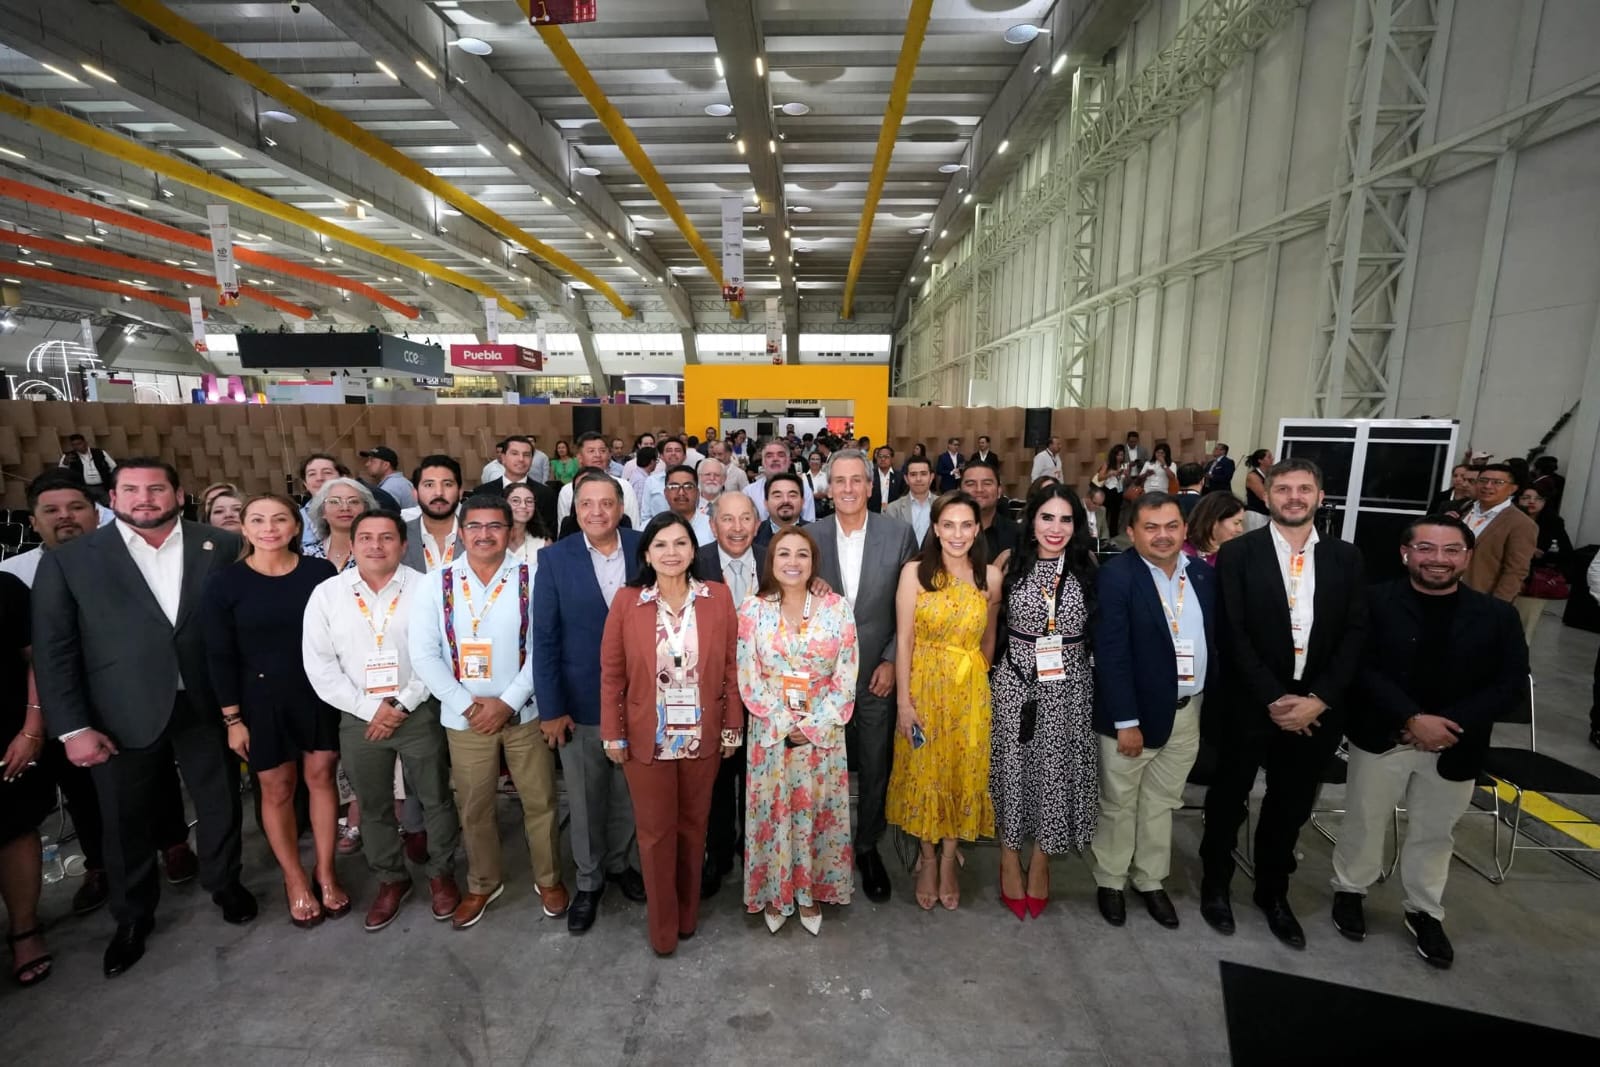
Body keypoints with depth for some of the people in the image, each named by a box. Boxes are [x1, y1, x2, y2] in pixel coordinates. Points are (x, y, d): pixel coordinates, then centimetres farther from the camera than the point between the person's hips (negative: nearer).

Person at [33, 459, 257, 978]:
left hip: (205, 705, 0)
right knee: (125, 821, 16)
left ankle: (225, 884, 40)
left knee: (221, 803, 14)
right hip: (122, 716, 0)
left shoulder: (221, 546, -2)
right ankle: (133, 917, 39)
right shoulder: (68, 560, -3)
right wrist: (72, 727, -7)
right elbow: (53, 650, -3)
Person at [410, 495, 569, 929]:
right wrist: (467, 704, -13)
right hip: (464, 717, 2)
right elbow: (423, 653, -6)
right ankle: (483, 883, 41)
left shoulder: (532, 580, -8)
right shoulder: (436, 584, -3)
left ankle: (549, 878, 34)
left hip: (524, 713, -1)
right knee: (473, 809, 17)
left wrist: (508, 702, -16)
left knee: (540, 802, 11)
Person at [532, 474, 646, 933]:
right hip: (581, 701, -1)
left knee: (628, 793, 18)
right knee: (584, 799, 15)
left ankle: (618, 861, 43)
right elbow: (544, 638, -7)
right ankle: (588, 879, 38)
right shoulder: (554, 558, -8)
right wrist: (551, 707, -8)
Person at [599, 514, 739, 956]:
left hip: (703, 737, 1)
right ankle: (663, 927, 35)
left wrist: (732, 727, -1)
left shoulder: (718, 597, -7)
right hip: (646, 739, -1)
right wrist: (613, 735, -3)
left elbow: (731, 667, -2)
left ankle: (688, 914, 41)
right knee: (655, 832, 14)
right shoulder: (626, 602, -9)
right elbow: (612, 673, -3)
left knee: (693, 826, 18)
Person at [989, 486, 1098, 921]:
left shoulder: (1088, 572, -1)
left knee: (1057, 771, 11)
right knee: (1013, 768, 9)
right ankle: (1010, 860, 31)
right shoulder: (1010, 567, -3)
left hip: (1069, 687, 1)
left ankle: (1040, 861, 34)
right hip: (1016, 684, -1)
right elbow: (989, 627, 7)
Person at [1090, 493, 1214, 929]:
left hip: (1188, 712, 5)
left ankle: (1150, 880, 39)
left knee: (1161, 803, 21)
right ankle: (1110, 881, 32)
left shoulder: (1205, 574, 2)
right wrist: (1126, 721, -19)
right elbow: (1111, 653, -18)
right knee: (1119, 805, 13)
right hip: (1134, 712, -5)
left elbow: (1216, 639, 7)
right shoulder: (1117, 575, -16)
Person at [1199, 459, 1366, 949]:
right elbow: (1233, 635, -11)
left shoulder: (1346, 558, 3)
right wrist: (1273, 698, -16)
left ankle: (1274, 893, 39)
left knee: (1291, 806, 17)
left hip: (1315, 709, 3)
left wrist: (1319, 699, -12)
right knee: (1229, 799, 14)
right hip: (1249, 705, -3)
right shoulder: (1238, 554, -8)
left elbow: (1355, 634, -1)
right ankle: (1215, 884, 34)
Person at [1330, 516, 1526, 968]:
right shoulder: (1376, 602, -10)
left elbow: (1511, 683, -3)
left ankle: (1424, 912, 37)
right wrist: (1413, 719, -21)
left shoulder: (1496, 615, -1)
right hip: (1381, 738, -2)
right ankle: (1349, 890, 34)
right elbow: (1362, 667, -14)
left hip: (1456, 746, 3)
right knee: (1364, 821, 13)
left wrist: (1453, 725, -14)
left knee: (1434, 833, 18)